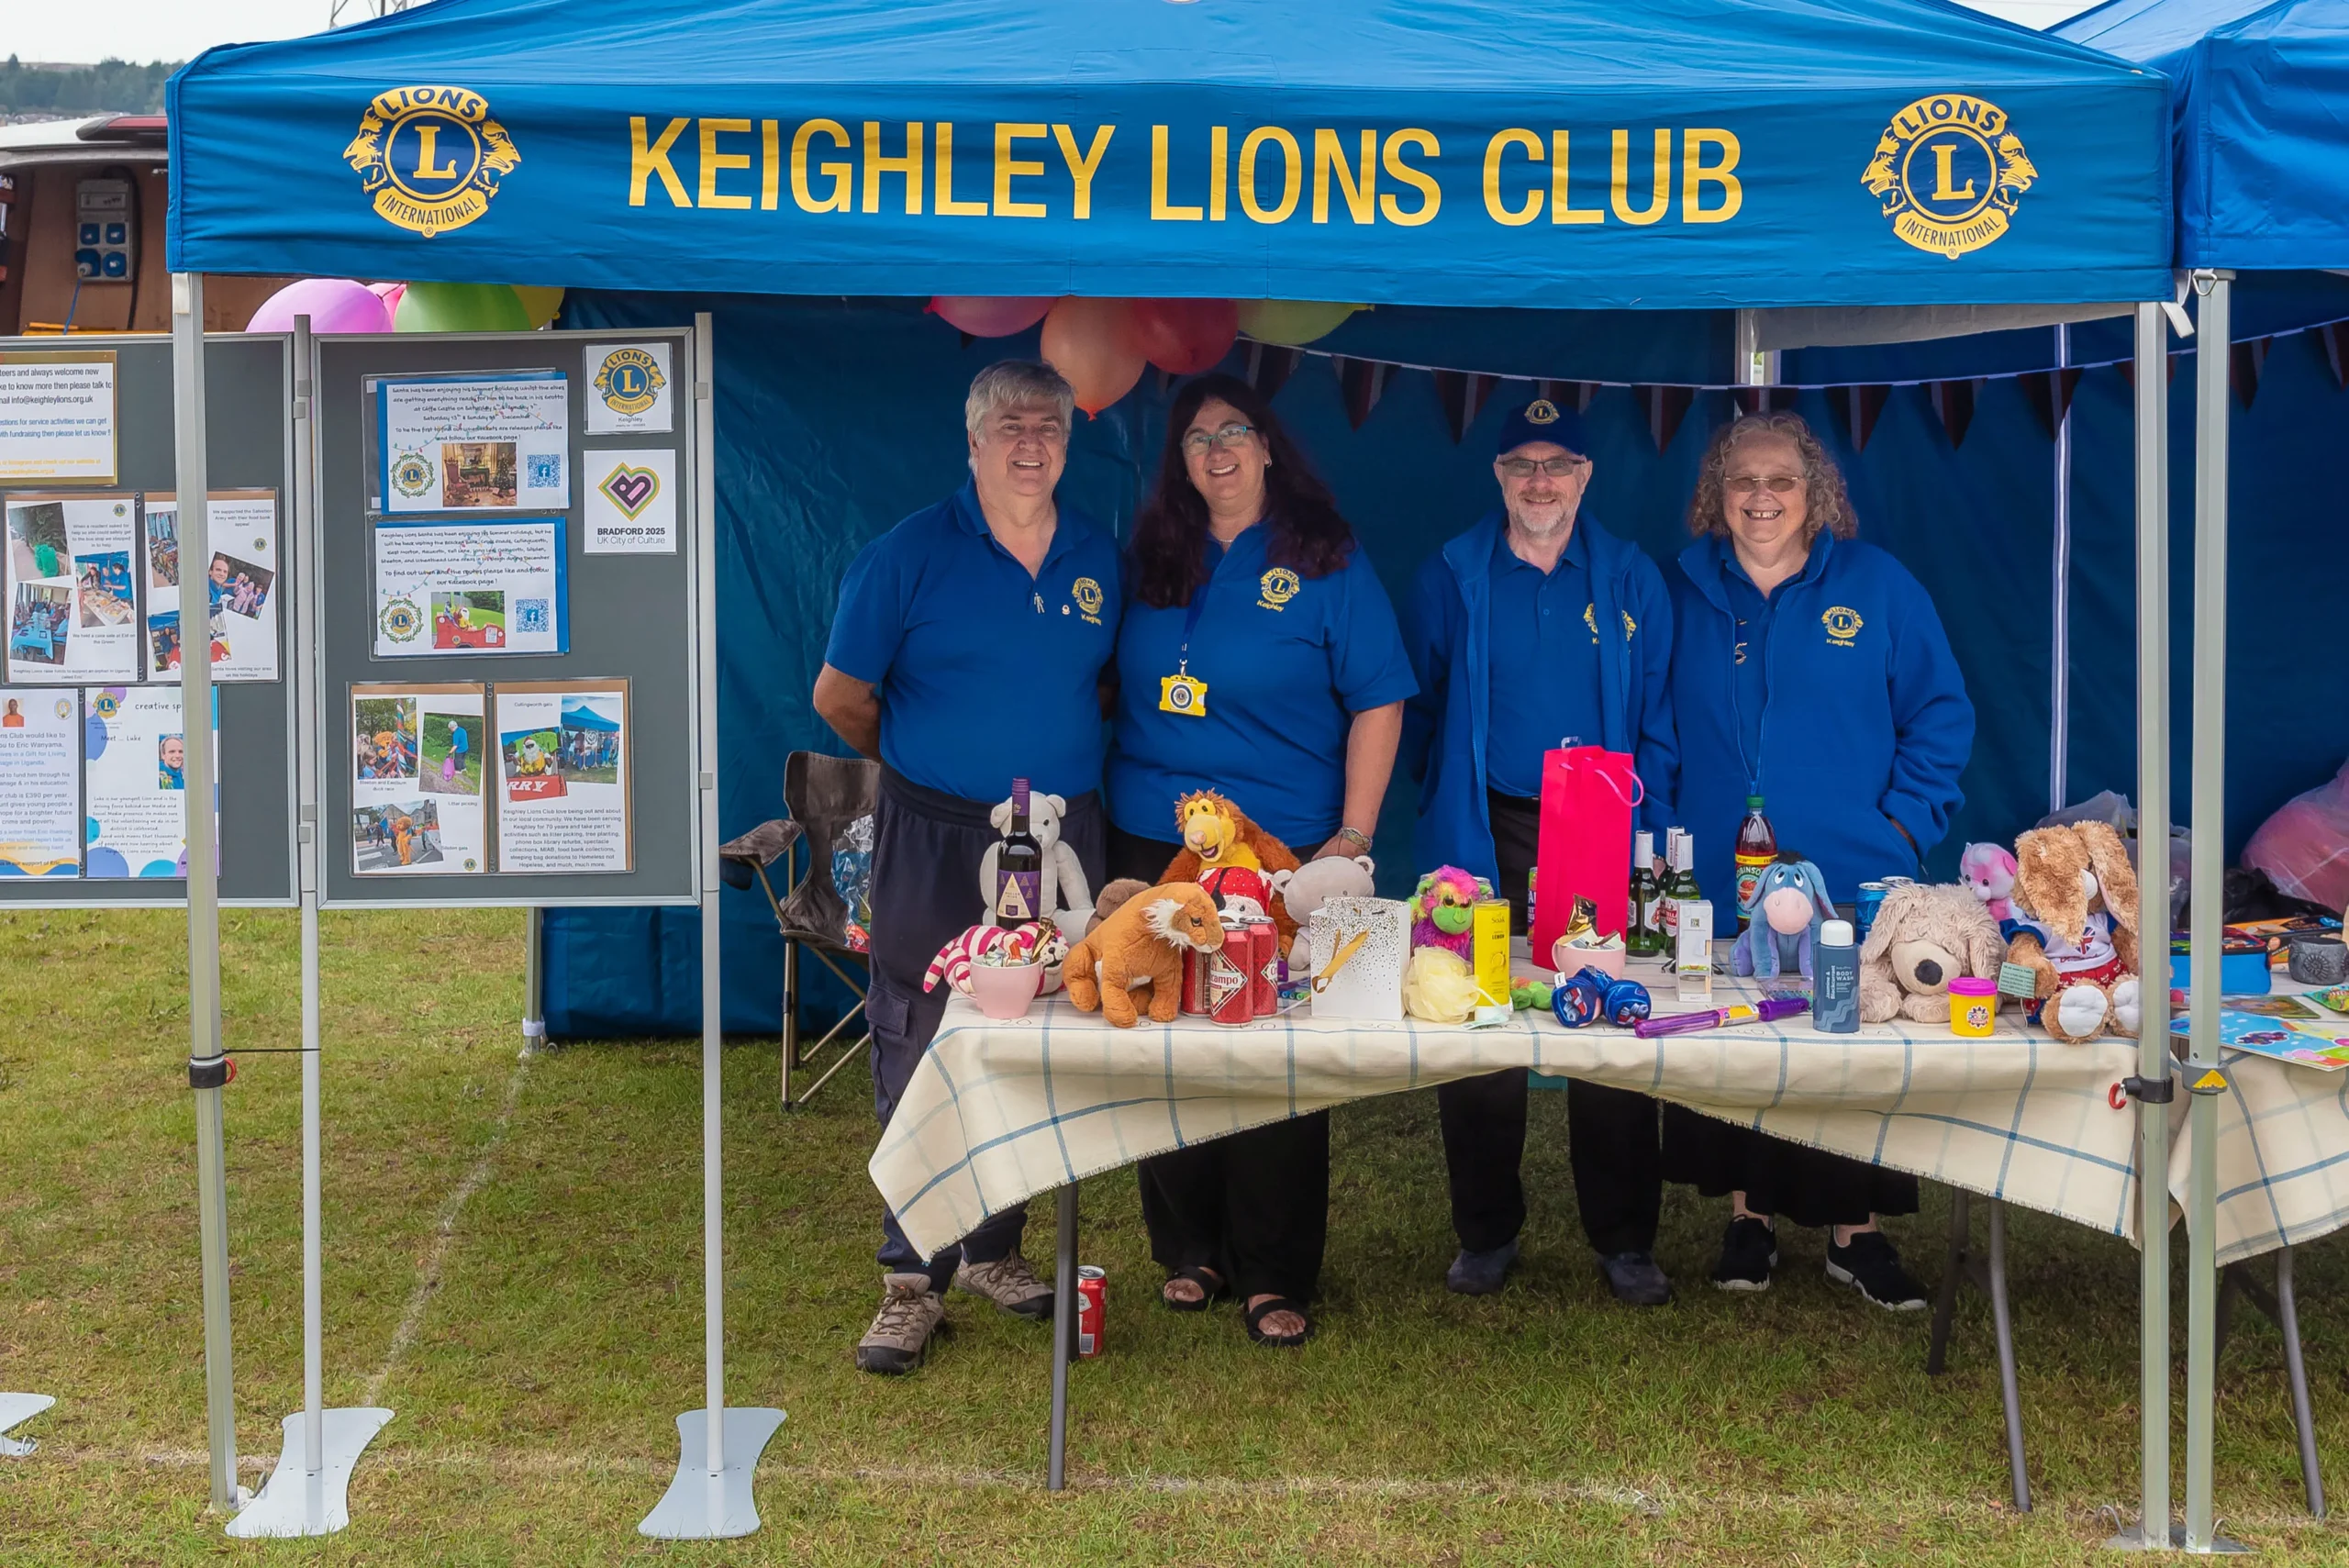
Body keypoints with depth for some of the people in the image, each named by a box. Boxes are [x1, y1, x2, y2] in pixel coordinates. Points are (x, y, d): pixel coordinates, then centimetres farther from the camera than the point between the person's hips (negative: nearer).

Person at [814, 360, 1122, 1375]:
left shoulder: (1099, 560, 8)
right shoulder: (909, 555, -5)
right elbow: (840, 695, 1)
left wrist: (1058, 761, 12)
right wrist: (921, 762, 10)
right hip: (935, 845, -4)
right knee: (922, 1060, -2)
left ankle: (993, 1250, 27)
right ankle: (914, 1280, 7)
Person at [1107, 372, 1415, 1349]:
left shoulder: (1324, 562, -1)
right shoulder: (1153, 561, 9)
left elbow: (1377, 703, -3)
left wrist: (1353, 839, -10)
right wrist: (1112, 808, 8)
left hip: (1286, 856, -3)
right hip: (1154, 847, 4)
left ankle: (1272, 1276, 10)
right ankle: (1187, 1251, 22)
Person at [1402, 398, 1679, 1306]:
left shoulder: (1631, 581, 6)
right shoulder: (1452, 576, 5)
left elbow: (1657, 719, 6)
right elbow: (1417, 709, 12)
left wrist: (1644, 827, -2)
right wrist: (1451, 802, 7)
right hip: (1484, 839, 0)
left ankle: (1624, 1241, 14)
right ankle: (1486, 1234, 18)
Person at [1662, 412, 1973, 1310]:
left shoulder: (1877, 587, 2)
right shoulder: (1687, 592, 6)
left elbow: (1940, 713, 5)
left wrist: (1907, 822, -4)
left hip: (1853, 877, -1)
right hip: (1719, 881, 1)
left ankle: (1856, 1234, 17)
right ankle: (1748, 1218, 20)